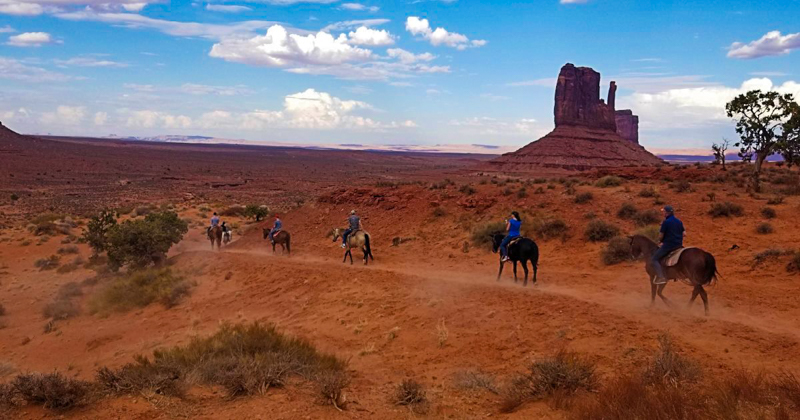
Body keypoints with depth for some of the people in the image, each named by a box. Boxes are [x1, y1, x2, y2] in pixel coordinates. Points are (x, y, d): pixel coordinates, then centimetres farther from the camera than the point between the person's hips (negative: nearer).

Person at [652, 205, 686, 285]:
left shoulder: (666, 222, -12)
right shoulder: (679, 222, 10)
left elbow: (661, 235, -10)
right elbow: (684, 234, 9)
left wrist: (660, 241, 10)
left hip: (668, 245, -8)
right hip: (679, 245, 8)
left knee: (654, 259, -4)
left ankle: (661, 277, -20)